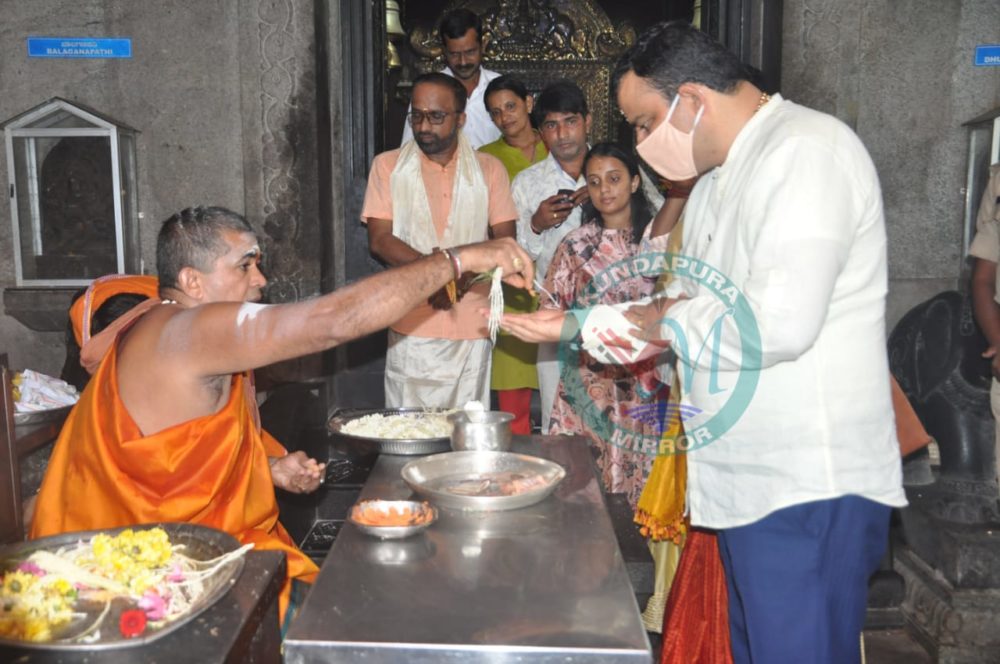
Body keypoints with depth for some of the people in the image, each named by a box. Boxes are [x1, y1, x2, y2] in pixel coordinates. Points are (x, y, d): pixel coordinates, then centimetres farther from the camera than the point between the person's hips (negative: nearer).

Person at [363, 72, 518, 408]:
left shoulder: (489, 169, 9)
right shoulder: (388, 166, 7)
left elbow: (505, 239, 4)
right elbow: (379, 241, -2)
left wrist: (466, 271, -15)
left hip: (471, 328, 1)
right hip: (411, 327, 0)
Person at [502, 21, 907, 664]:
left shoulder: (806, 151, -16)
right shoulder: (722, 173, 16)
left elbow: (779, 323, -27)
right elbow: (694, 299, 17)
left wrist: (656, 322, -13)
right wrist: (580, 322, 4)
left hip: (807, 488, -10)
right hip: (744, 477, 10)